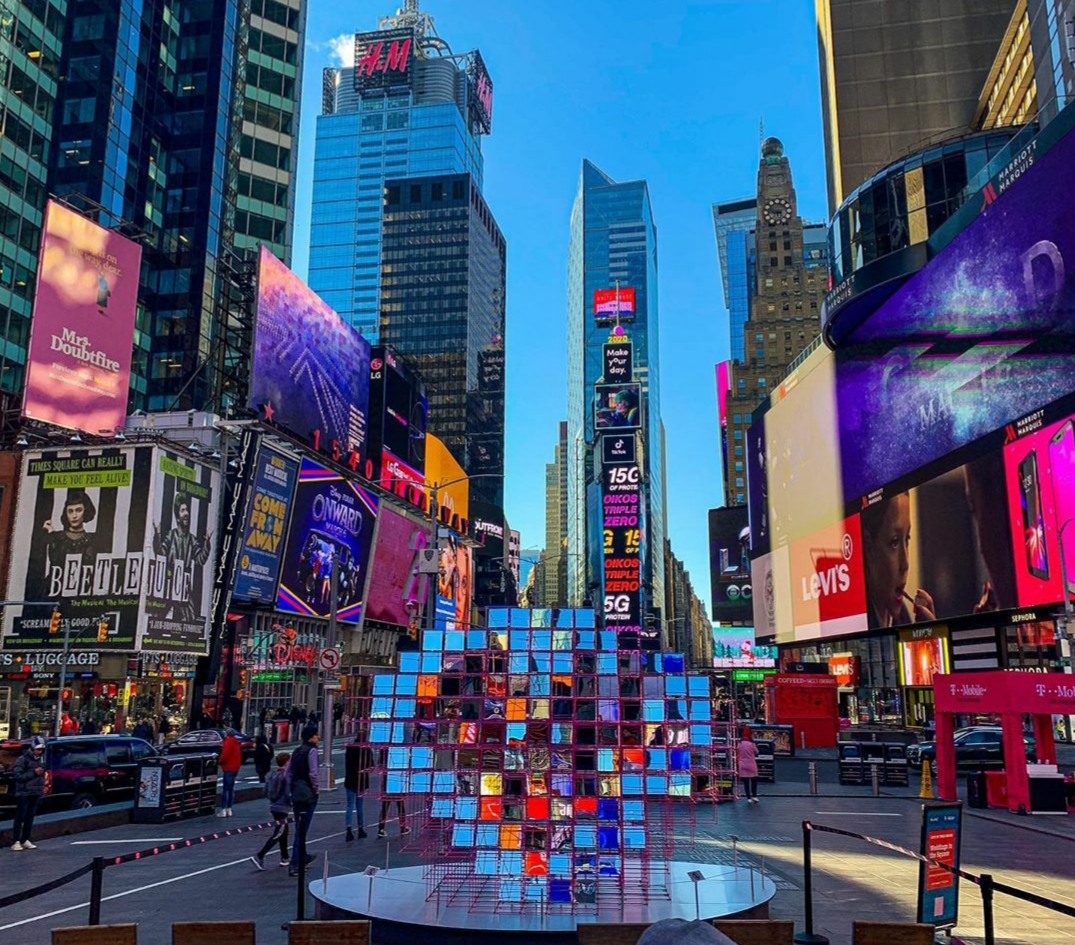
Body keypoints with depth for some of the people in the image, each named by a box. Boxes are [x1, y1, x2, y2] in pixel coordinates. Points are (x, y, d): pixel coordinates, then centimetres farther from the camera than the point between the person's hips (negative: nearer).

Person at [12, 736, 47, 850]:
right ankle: (16, 842, 1)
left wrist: (42, 787, 10)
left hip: (36, 793, 6)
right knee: (20, 817, -3)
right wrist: (34, 773, -22)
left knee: (30, 817, 9)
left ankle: (25, 840, 16)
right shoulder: (23, 759, -11)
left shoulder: (41, 758, 10)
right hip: (24, 793, -6)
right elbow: (18, 776, -16)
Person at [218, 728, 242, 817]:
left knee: (226, 789, -8)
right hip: (235, 768, 9)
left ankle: (223, 809, -10)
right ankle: (229, 809, 18)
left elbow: (225, 755, -20)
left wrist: (219, 763, -5)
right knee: (231, 789, 14)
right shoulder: (236, 743, 14)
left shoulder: (228, 742, -13)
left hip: (228, 768, -9)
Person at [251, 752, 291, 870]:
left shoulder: (272, 773, 4)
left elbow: (266, 792, 9)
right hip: (282, 808, -9)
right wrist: (292, 802, -2)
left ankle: (284, 858, 26)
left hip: (273, 806, 9)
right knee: (278, 835, -3)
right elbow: (288, 794, -20)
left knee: (284, 832, 18)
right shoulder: (285, 776, -19)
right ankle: (259, 856, -9)